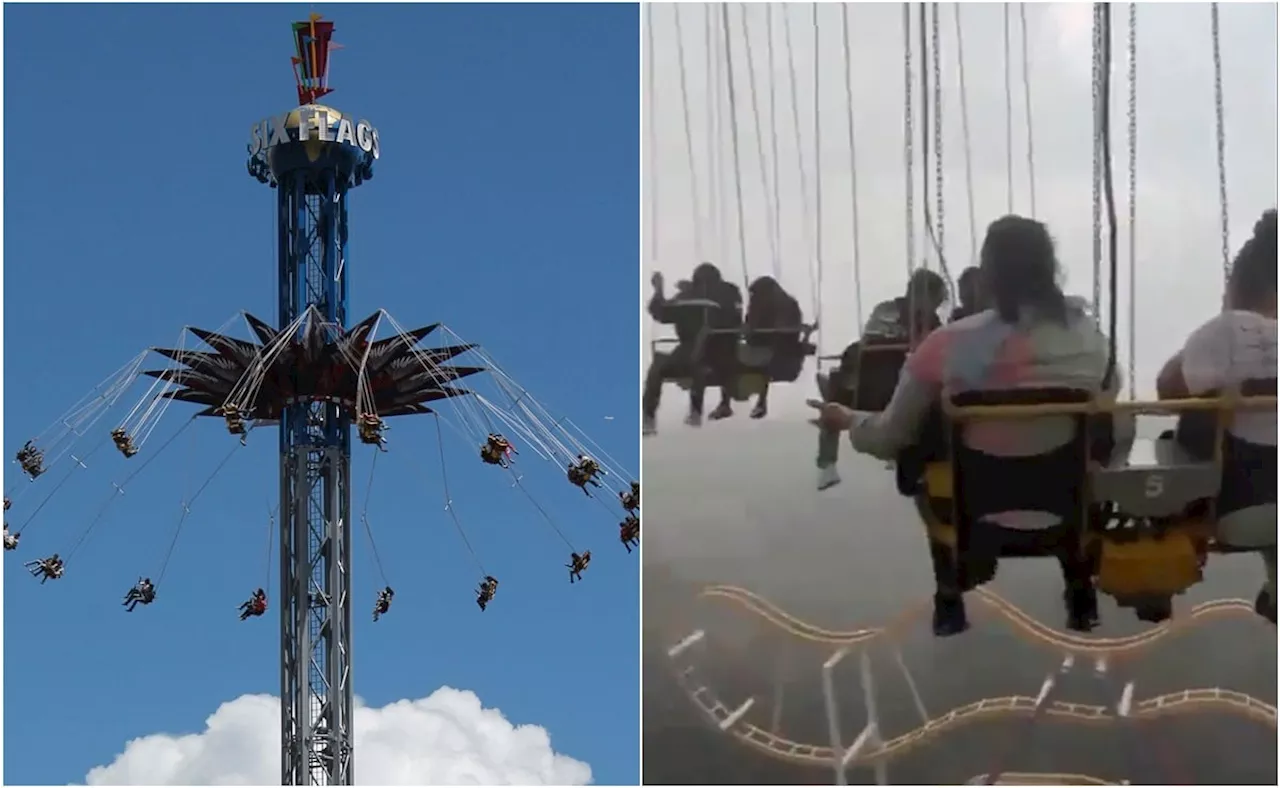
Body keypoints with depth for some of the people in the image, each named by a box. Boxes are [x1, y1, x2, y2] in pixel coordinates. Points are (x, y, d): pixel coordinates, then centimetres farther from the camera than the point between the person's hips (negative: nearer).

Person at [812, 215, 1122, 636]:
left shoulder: (950, 344, -17)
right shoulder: (1088, 336, -10)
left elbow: (891, 439, -7)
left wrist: (846, 421, 14)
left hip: (981, 520, -1)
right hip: (1068, 515, 1)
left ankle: (950, 602, 37)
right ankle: (1080, 592, 40)